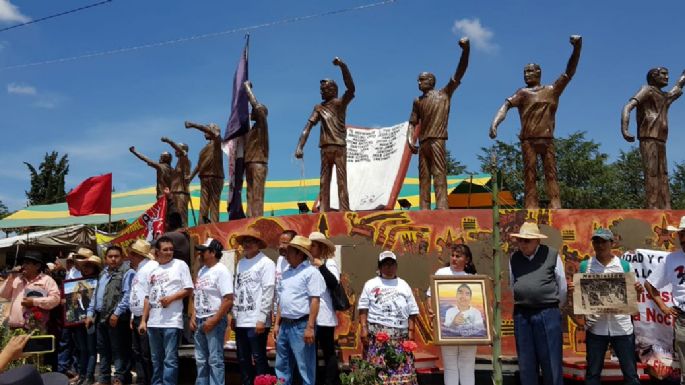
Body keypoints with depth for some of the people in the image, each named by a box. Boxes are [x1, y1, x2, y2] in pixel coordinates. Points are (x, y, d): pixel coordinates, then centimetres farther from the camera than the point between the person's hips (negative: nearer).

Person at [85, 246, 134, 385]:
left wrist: (117, 313, -21)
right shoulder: (103, 273, 20)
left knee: (118, 350, -4)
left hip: (117, 317, -8)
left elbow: (127, 295, -15)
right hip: (100, 317, 8)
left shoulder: (127, 272, -6)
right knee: (103, 349, 14)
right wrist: (90, 313, 12)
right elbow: (95, 294, 21)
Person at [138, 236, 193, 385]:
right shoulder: (152, 270, 15)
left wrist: (171, 298, -16)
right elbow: (148, 298, 17)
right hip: (153, 322, 6)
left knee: (170, 359, -6)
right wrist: (143, 321, 12)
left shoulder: (180, 265, 0)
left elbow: (188, 290, -3)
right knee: (156, 359, 13)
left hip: (172, 322, -6)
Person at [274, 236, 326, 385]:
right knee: (281, 366, 15)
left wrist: (310, 327, -20)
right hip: (285, 325, 8)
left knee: (305, 367, 1)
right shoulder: (286, 273, 14)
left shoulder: (311, 272, -10)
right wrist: (277, 323, 14)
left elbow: (315, 301, -16)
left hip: (301, 325, -8)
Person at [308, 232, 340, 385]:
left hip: (324, 315, -5)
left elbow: (334, 284, -15)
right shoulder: (309, 264, 10)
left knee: (328, 351, 3)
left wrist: (321, 266, -15)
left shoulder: (329, 262, -1)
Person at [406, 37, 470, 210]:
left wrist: (465, 51, -14)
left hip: (437, 140, -5)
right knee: (424, 177, 1)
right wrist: (410, 140, -2)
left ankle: (442, 208, -19)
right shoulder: (418, 101, 20)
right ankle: (424, 209, -1)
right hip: (423, 142, 5)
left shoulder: (444, 93, 8)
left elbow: (460, 72, -1)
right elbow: (413, 123, 17)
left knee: (439, 175, -12)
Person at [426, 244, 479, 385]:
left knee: (468, 366, 9)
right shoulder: (441, 273, 4)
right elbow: (430, 295, 2)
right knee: (450, 367, 6)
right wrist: (430, 310, -16)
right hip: (447, 327, -1)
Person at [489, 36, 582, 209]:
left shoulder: (552, 90, 13)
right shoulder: (523, 93, 8)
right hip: (528, 140, -2)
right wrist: (495, 123, -26)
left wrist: (577, 48, -8)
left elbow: (569, 72, 6)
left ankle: (555, 207, -7)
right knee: (530, 175, -3)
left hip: (547, 139, 2)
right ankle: (531, 208, -6)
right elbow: (506, 105, -6)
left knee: (551, 173, -3)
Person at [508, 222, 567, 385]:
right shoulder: (514, 259, 8)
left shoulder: (552, 255, -1)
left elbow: (562, 287, 7)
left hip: (548, 314, -3)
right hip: (521, 315, 3)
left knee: (551, 363, 2)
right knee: (526, 365, 9)